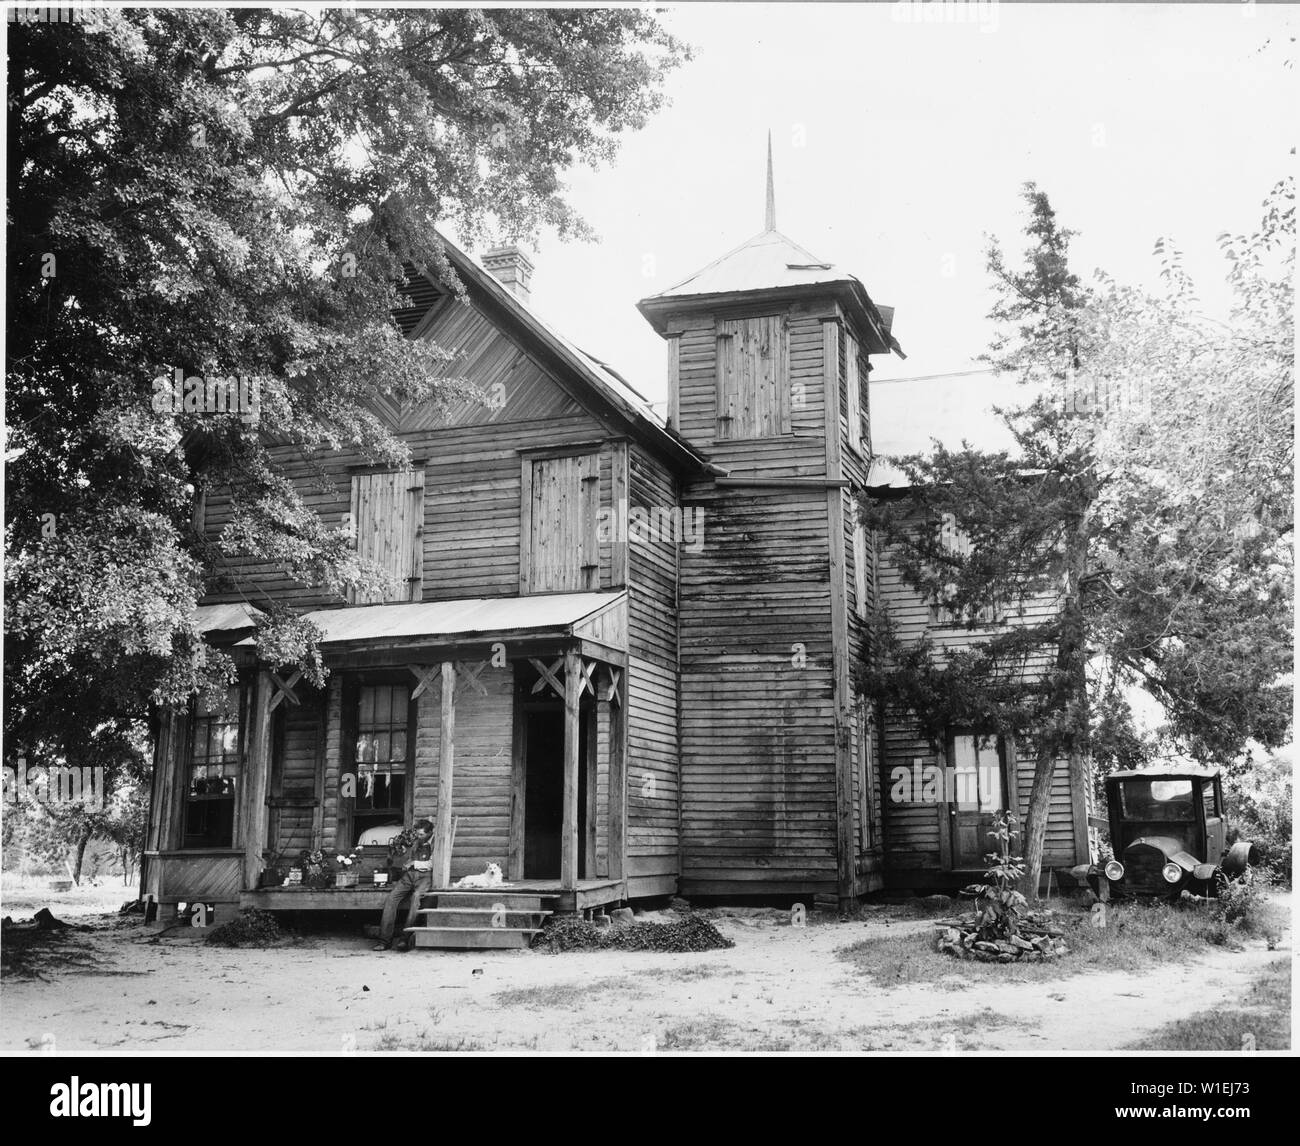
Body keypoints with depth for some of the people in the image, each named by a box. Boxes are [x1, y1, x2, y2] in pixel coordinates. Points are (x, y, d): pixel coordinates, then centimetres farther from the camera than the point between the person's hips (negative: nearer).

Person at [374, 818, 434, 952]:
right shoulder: (415, 842, 20)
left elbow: (431, 864, -5)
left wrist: (414, 863, -1)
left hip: (425, 876, -5)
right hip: (408, 875, 5)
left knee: (416, 896, -35)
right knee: (391, 898, -19)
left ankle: (406, 939, -37)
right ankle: (385, 940, -22)